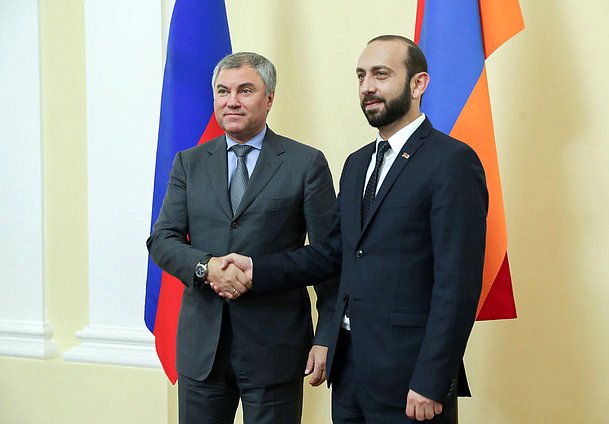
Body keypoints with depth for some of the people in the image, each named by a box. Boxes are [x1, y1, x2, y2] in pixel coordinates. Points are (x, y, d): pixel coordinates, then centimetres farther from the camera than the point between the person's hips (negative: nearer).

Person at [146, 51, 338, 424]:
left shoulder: (306, 164, -1)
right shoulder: (189, 163, 9)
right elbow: (162, 240, 4)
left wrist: (326, 338, -8)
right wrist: (206, 266, -16)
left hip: (274, 347, -3)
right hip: (201, 347, 3)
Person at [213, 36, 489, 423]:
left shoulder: (453, 161, -11)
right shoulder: (357, 163, 15)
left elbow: (458, 283, -16)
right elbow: (334, 251, 14)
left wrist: (431, 384, -18)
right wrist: (258, 270, 2)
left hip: (407, 373, -7)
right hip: (349, 363, 7)